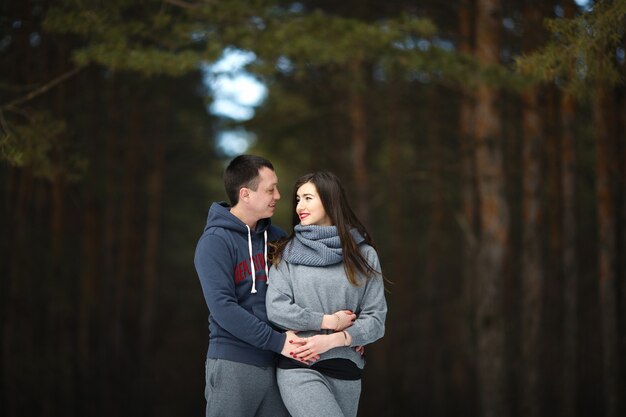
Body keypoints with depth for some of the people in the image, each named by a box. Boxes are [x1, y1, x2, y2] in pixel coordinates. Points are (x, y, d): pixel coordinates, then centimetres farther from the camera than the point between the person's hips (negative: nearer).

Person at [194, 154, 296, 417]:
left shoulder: (277, 238, 10)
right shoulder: (215, 241, -8)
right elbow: (222, 307, -18)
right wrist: (276, 341, -20)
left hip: (276, 364, 6)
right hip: (233, 364, -6)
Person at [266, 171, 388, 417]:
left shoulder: (363, 254, 5)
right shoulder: (288, 253, 5)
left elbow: (376, 320, 1)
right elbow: (276, 309, -5)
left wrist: (333, 340, -11)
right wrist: (329, 321, -9)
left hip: (346, 370, 2)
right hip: (299, 367, -2)